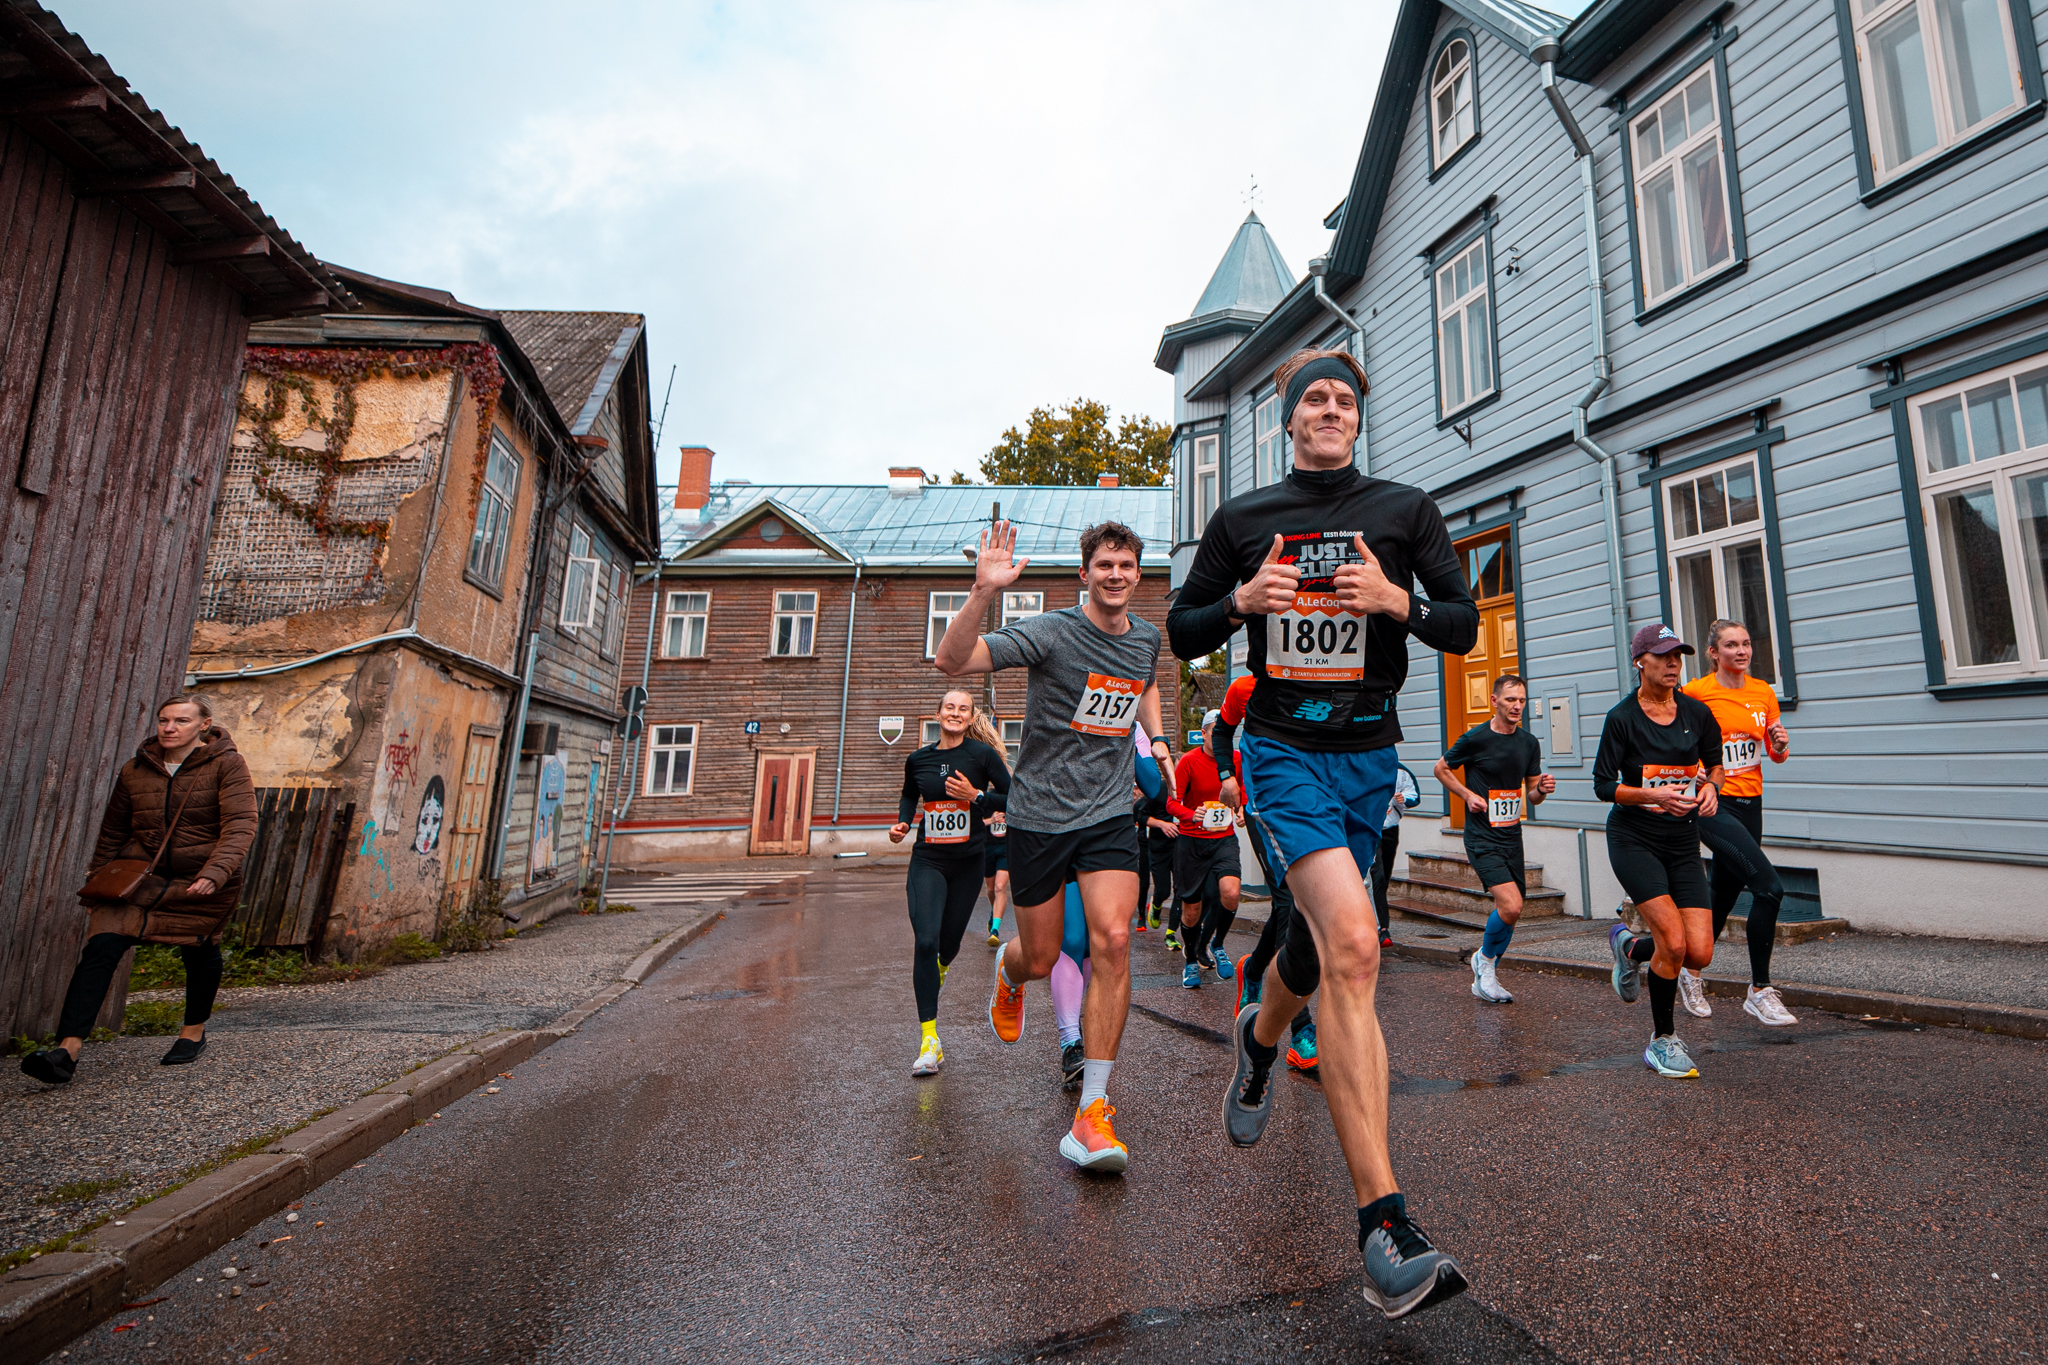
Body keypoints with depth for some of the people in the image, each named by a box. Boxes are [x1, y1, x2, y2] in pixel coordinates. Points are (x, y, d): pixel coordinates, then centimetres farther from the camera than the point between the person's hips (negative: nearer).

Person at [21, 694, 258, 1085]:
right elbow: (112, 833, 15)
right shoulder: (134, 770, 5)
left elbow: (240, 826, -19)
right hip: (139, 876, 3)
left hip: (204, 881, -3)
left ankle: (194, 1031, 33)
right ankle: (67, 1051, -16)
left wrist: (215, 874, -32)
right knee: (101, 947, -15)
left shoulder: (226, 766, -9)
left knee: (199, 952, 12)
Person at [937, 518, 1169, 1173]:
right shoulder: (1049, 632, -14)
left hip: (1110, 814, 3)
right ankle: (1008, 973, 50)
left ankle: (1092, 1110, -4)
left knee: (1112, 940, -16)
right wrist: (984, 590, -40)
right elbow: (951, 661, -26)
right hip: (1040, 813, -3)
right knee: (1040, 959, 10)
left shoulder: (1147, 637, 5)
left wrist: (1155, 737, 13)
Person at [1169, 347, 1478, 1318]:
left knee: (1316, 938, 16)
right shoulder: (1242, 519, 6)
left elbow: (1464, 626, 7)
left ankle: (1260, 1039, 50)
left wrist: (1397, 601, -13)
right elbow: (1183, 633, 8)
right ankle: (1385, 1231, -15)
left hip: (1369, 754, 4)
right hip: (1283, 748, -3)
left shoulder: (1405, 510, 8)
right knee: (1353, 944, -22)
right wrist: (1240, 601, -12)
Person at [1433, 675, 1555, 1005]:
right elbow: (1441, 769, 3)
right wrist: (1468, 795, -9)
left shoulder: (1529, 743, 6)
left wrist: (1541, 789, -9)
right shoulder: (1475, 738, -10)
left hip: (1512, 836, 6)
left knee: (1509, 910, 10)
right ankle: (1485, 959, 9)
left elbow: (1531, 797, 13)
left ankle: (1484, 980, 28)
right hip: (1482, 838, -6)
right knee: (1510, 906, -19)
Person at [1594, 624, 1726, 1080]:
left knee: (1700, 953, -5)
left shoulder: (1697, 712, 4)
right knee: (1673, 941, -14)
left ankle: (1630, 947, 29)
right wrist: (1653, 794, -23)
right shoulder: (1622, 718, -9)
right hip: (1634, 839, -4)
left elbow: (1715, 762, 18)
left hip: (1683, 841, 5)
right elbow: (1603, 784, -9)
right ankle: (1662, 1040, 8)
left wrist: (1710, 787, -3)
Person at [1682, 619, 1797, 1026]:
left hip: (1749, 803, 6)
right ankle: (1759, 992, -5)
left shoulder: (1763, 692, 8)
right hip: (1712, 805, -6)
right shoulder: (1695, 692, -9)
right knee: (1769, 887, -18)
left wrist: (1781, 744, -9)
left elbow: (1776, 755, 12)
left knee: (1725, 897, 14)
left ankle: (1691, 970, 35)